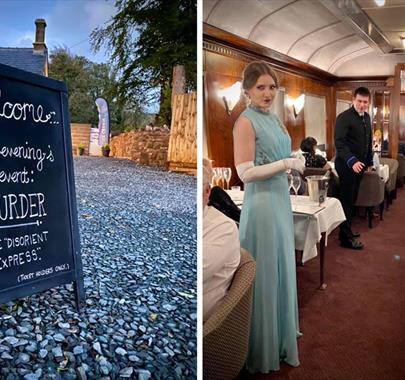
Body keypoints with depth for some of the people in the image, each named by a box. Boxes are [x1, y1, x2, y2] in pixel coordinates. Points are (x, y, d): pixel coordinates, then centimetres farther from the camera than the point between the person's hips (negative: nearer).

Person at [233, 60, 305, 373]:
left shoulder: (273, 118, 12)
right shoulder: (246, 122, -14)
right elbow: (245, 173, -20)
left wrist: (296, 162, 6)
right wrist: (287, 164, -17)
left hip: (281, 200, 9)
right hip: (262, 203, -9)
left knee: (282, 269, 20)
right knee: (265, 274, 4)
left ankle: (282, 331, 43)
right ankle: (264, 349, 25)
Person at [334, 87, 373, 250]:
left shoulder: (366, 117, 12)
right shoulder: (344, 117, -14)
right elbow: (340, 143, -22)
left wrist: (369, 161, 19)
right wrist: (352, 161, -33)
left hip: (359, 164, 8)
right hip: (347, 164, -8)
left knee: (352, 199, 15)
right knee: (346, 200, -2)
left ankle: (346, 230, 28)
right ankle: (346, 238, 7)